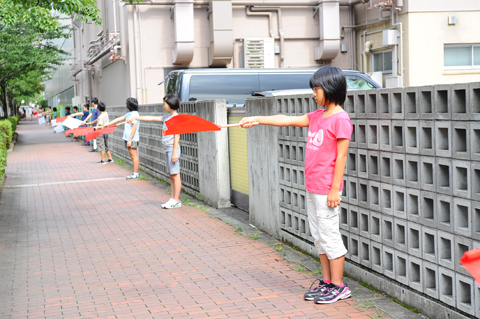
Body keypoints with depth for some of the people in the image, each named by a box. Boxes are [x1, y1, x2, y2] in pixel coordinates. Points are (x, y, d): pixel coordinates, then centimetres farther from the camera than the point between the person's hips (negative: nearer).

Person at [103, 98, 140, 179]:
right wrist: (108, 124, 23)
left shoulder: (134, 114, -13)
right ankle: (135, 173, 12)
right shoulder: (129, 114, 16)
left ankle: (135, 174, -6)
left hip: (132, 139, -9)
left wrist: (130, 139, -20)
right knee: (132, 156, 9)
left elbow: (134, 127, -18)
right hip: (128, 138, 9)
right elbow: (119, 119, 22)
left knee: (134, 155, -7)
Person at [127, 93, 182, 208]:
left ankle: (176, 201, -4)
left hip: (173, 149, -9)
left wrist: (175, 153, -18)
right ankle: (173, 199, 13)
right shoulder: (167, 117, 15)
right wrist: (135, 118, 24)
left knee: (175, 175, -6)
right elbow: (152, 118, 22)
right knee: (171, 175, 10)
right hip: (167, 150, 9)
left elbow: (177, 136, -15)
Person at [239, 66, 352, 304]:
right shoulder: (317, 116, 12)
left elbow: (341, 156, -15)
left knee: (329, 236, -2)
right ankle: (326, 282, 23)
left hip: (327, 190, -9)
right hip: (312, 188, 9)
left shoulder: (340, 119, -13)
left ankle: (338, 287, 8)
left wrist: (335, 188, -16)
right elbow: (288, 120, 18)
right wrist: (258, 120, 16)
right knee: (319, 236, 13)